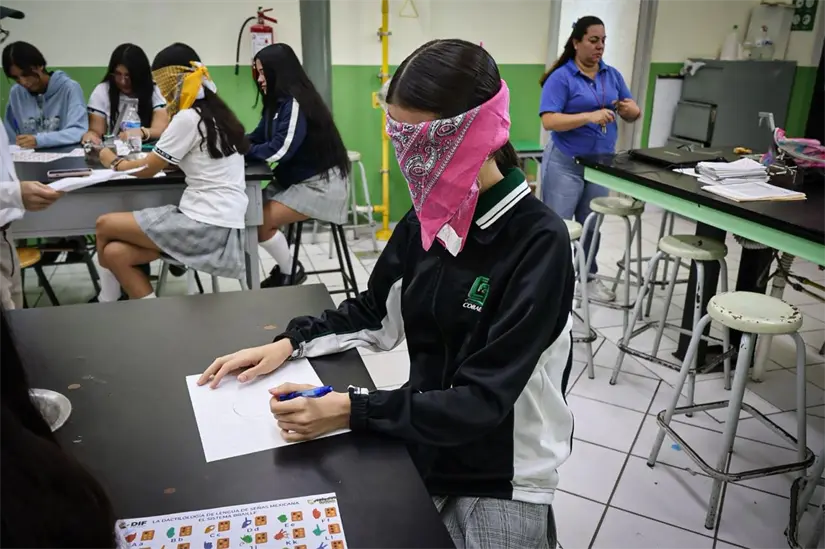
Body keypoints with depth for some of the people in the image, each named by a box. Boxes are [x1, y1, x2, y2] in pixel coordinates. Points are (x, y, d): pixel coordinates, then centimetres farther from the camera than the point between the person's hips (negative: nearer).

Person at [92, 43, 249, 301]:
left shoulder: (188, 118, -12)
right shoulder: (214, 113, 15)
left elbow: (146, 170, -3)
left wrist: (112, 161, 16)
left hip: (206, 226, -8)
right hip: (218, 223, 8)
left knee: (105, 225, 2)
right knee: (114, 253, 0)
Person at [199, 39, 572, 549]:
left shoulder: (539, 241, -25)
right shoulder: (427, 218, -5)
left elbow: (484, 399, -26)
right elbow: (375, 314, 8)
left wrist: (351, 411, -29)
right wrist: (289, 343, -4)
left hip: (501, 482, -5)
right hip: (424, 452, 5)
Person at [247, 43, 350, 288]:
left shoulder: (295, 102, -20)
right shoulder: (277, 101, 8)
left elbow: (280, 150, -26)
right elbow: (258, 138, 9)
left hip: (320, 182, -9)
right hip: (295, 177, 9)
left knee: (260, 221, -18)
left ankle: (290, 272, 6)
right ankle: (284, 268, 14)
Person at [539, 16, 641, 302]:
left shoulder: (612, 75, 7)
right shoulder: (560, 77, -11)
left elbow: (634, 114, 10)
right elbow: (549, 121, -21)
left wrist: (630, 109, -14)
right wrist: (589, 116, -30)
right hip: (565, 163, -5)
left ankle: (589, 276, 31)